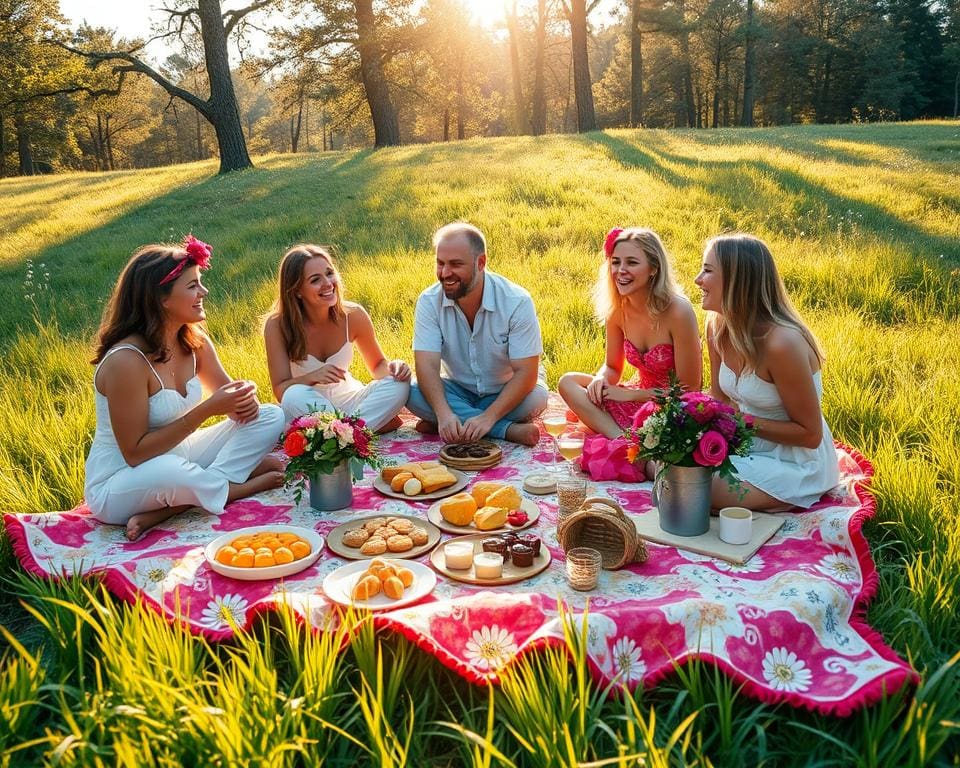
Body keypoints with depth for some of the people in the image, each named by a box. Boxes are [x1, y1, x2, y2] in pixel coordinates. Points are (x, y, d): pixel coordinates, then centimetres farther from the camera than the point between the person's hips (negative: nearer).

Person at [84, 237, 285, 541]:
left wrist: (244, 396, -17)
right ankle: (248, 479, -6)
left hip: (178, 456, 8)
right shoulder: (126, 361, -25)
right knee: (171, 472, -41)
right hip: (119, 484, -8)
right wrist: (207, 409, -27)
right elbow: (135, 452, -24)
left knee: (270, 418, -4)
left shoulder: (194, 341, -3)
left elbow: (225, 392, 9)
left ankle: (160, 513, -14)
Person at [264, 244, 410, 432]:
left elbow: (378, 366, 3)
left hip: (348, 402, 2)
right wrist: (312, 377, -36)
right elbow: (281, 390, -16)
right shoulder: (277, 325, -17)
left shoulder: (353, 315, -11)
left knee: (399, 384, -20)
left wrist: (392, 367, -21)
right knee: (295, 397, -35)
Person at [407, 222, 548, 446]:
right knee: (410, 391, -26)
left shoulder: (517, 302, -21)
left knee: (535, 398, -32)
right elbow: (427, 365, -21)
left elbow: (526, 372, -24)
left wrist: (488, 417, -36)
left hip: (506, 392, -2)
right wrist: (443, 412, -40)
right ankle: (510, 430, -28)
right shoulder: (429, 302, -14)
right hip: (458, 390, 2)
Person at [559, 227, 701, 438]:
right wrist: (600, 379, -14)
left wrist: (630, 394, -14)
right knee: (568, 382, -13)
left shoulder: (678, 312, -21)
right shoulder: (617, 310, -4)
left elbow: (689, 389, -16)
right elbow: (612, 368, 10)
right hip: (639, 395, 8)